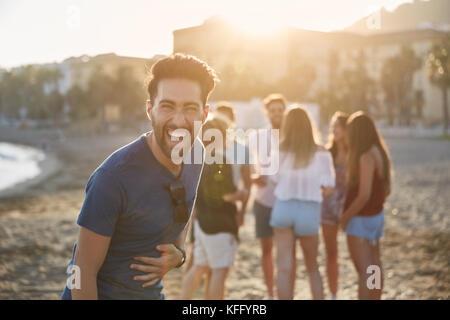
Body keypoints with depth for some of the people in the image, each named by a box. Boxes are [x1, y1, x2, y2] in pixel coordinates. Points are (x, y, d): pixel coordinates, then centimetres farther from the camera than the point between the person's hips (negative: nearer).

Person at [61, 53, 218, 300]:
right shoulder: (113, 177, -27)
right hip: (103, 293, -5)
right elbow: (84, 271, -21)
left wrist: (178, 253, -6)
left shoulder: (196, 153, -7)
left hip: (151, 292, 6)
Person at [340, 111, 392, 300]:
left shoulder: (366, 157, -22)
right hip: (377, 215, 10)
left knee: (364, 271, -10)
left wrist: (345, 217, -14)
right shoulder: (379, 153, 4)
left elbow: (364, 195, -26)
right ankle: (376, 298, 37)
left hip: (361, 219, -9)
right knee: (374, 265, 22)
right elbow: (386, 190, 11)